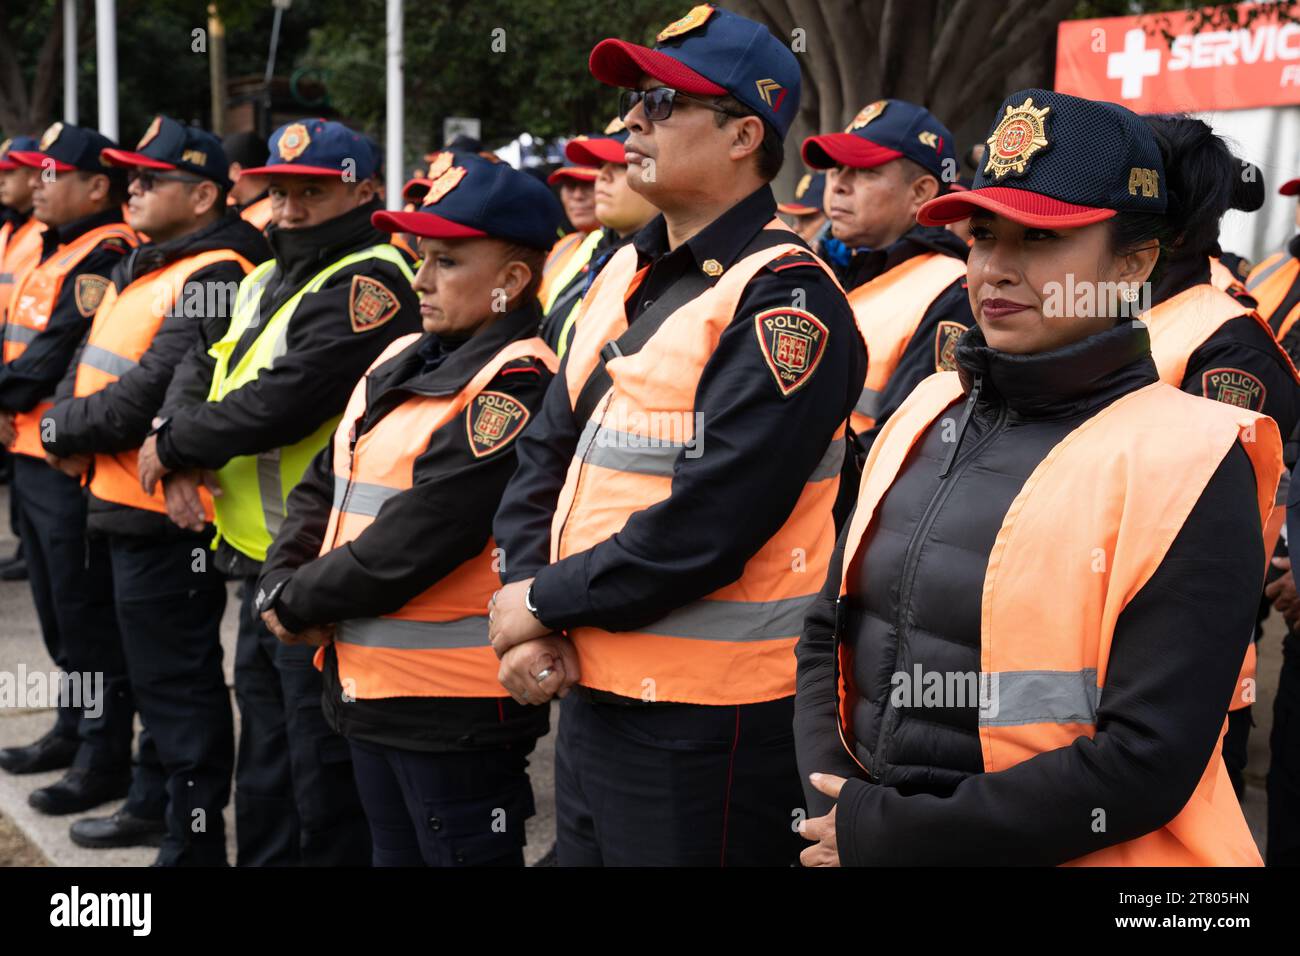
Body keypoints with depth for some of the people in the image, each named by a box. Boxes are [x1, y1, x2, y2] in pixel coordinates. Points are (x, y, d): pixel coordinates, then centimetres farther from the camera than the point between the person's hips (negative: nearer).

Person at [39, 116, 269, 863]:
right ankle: (156, 803, 37)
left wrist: (68, 430, -12)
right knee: (155, 668, 22)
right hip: (125, 500, 10)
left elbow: (157, 390, -24)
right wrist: (66, 426, -3)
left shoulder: (213, 278, -18)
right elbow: (91, 357, 16)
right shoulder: (144, 267, 14)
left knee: (178, 681, -2)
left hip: (167, 513, -10)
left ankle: (192, 842, 6)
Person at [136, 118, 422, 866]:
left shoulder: (367, 284, -17)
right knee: (265, 772, 21)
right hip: (261, 557, 9)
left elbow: (279, 405, -24)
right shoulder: (269, 280, 15)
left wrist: (172, 441, -9)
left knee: (324, 782, 0)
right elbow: (205, 367, 13)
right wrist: (183, 455, -8)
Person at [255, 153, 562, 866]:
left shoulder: (513, 387, -18)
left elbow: (418, 537, -23)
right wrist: (281, 583, -3)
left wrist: (300, 602, -12)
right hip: (369, 686, 9)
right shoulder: (402, 363, 11)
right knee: (395, 852, 20)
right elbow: (323, 485, 14)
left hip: (456, 703, -9)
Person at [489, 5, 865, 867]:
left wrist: (545, 601, -12)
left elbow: (707, 525, -22)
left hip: (710, 727, -8)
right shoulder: (626, 275, 12)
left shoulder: (786, 300, -15)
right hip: (589, 689, 8)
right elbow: (546, 458, 10)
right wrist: (524, 617, -4)